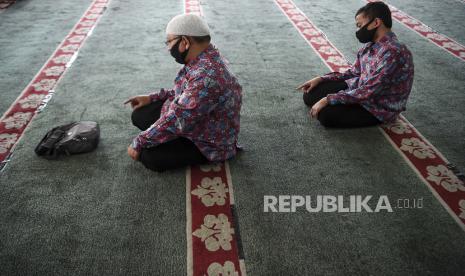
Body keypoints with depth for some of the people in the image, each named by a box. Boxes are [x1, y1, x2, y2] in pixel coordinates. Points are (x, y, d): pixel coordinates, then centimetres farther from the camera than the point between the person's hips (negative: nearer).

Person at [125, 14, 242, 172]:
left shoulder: (207, 75, -35)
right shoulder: (202, 59, -2)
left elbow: (176, 121, -32)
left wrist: (138, 143, -20)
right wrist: (152, 98, 11)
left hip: (211, 143, -9)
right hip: (192, 121, 9)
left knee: (149, 157, -22)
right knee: (140, 114, 7)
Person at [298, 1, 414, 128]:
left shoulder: (394, 52, -28)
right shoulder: (371, 45, 1)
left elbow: (367, 92, -30)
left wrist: (328, 99, -28)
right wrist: (320, 79, 3)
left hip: (380, 108, -7)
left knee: (326, 114, -26)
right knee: (310, 94, -2)